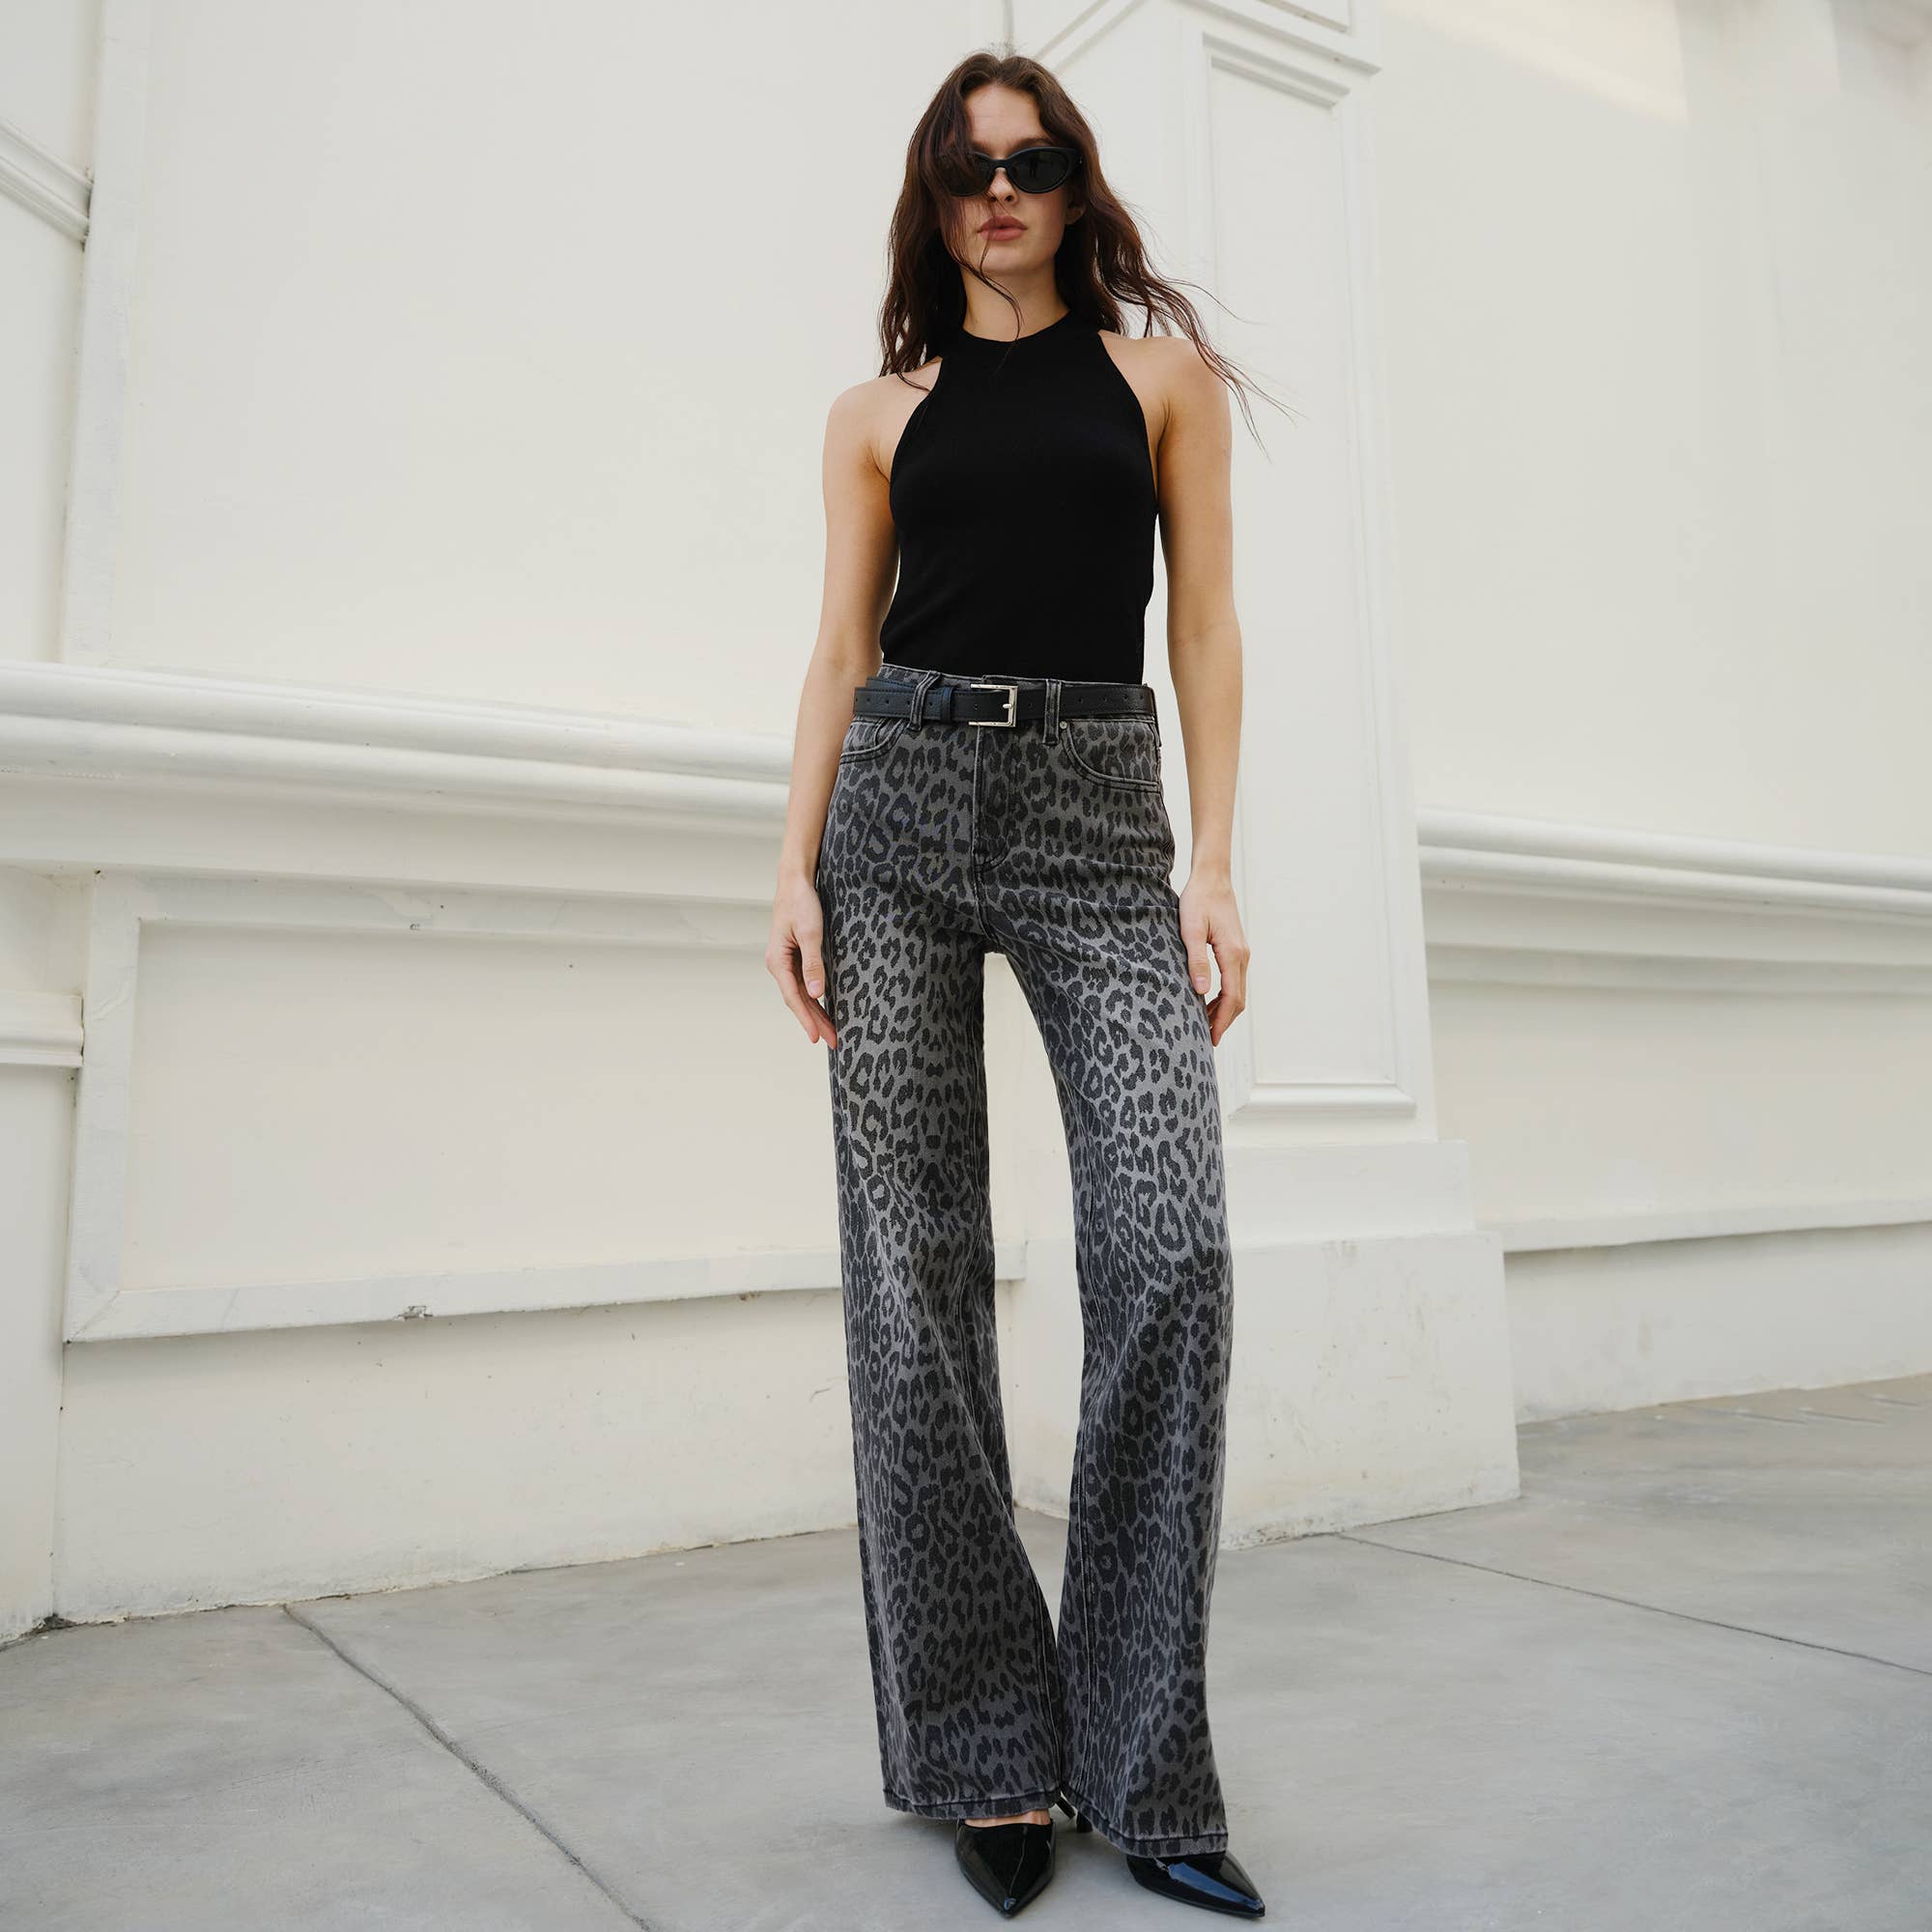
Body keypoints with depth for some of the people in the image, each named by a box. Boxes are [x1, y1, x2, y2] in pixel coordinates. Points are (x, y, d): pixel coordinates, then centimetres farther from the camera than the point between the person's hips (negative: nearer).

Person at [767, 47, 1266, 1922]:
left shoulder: (1164, 372, 15)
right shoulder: (878, 412, 17)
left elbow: (1204, 623, 8)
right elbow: (840, 654, 12)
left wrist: (1214, 860, -3)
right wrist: (797, 866, -1)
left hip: (1100, 804, -1)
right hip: (902, 800, 2)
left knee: (1170, 1245, -16)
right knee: (912, 1271, -4)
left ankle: (1142, 1765, 0)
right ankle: (983, 1751, 10)